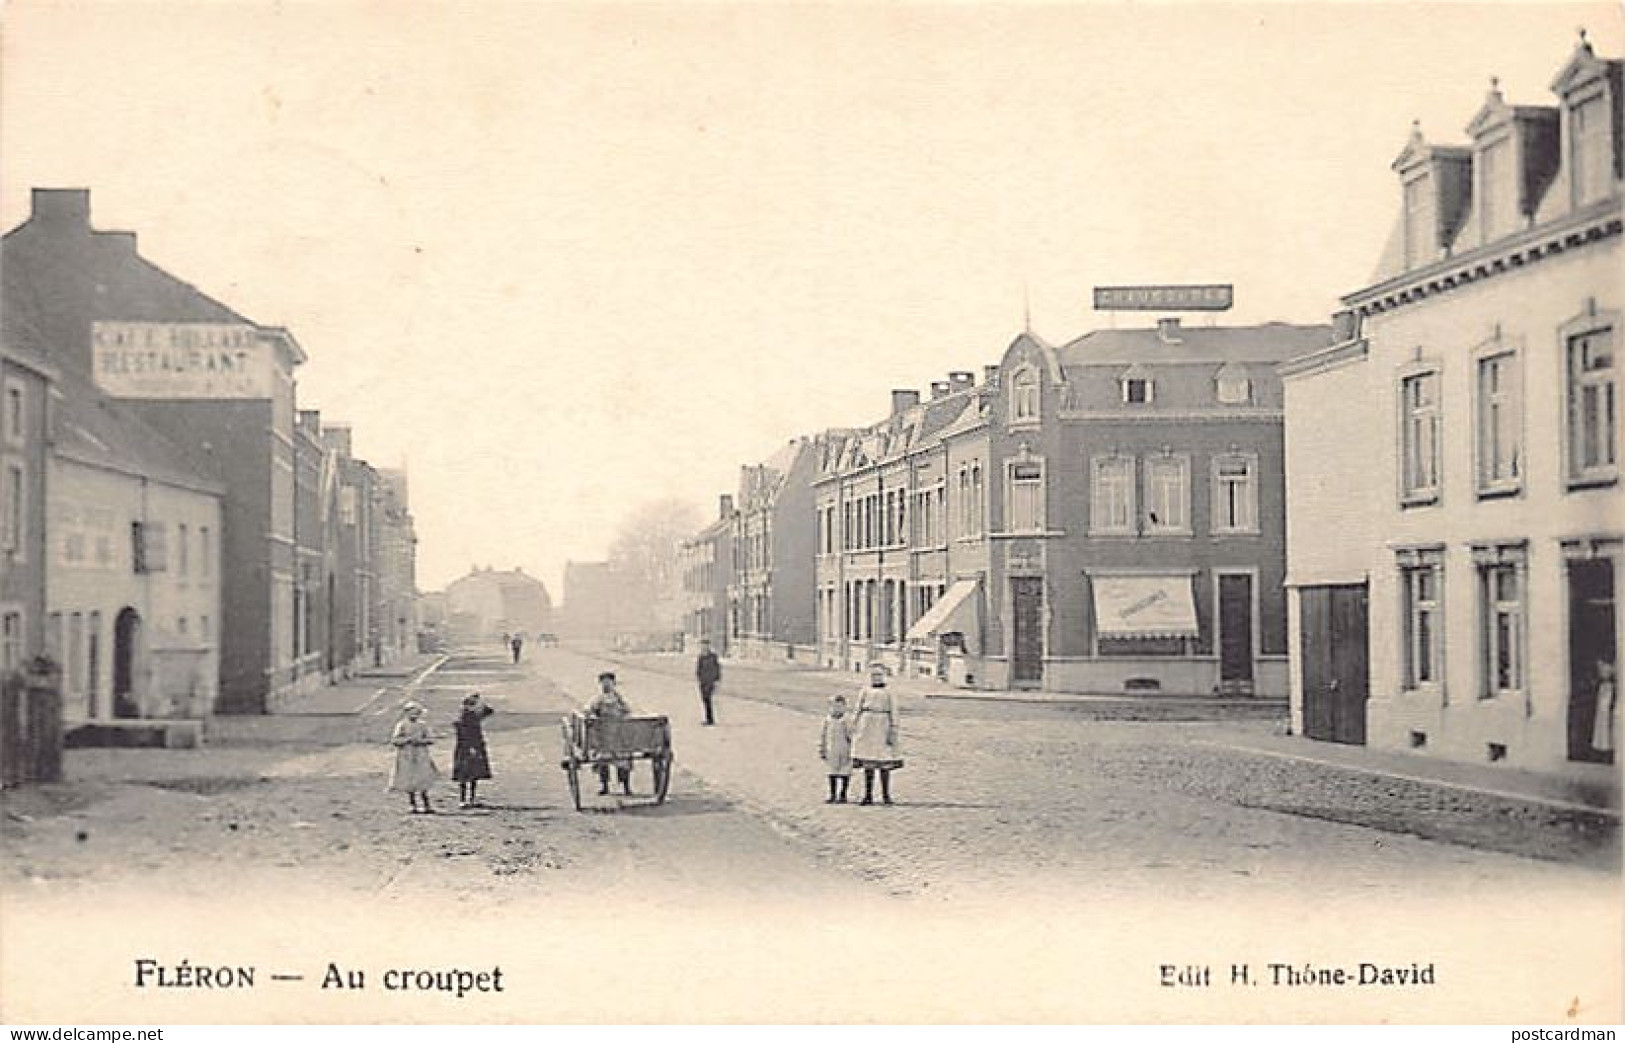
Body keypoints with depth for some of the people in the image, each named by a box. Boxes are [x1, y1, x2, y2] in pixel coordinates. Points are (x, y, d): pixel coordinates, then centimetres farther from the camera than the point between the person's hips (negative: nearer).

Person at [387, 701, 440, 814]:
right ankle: (413, 806, 10)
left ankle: (427, 806, 0)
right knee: (409, 784, 1)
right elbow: (394, 740, -6)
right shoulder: (401, 726, 0)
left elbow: (431, 739, 7)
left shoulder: (422, 726, 8)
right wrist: (409, 739, -15)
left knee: (423, 783, -3)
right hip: (407, 758, -2)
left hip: (421, 758, 2)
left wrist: (421, 741, -10)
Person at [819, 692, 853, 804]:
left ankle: (843, 796, 11)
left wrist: (851, 752, -10)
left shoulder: (846, 722, -8)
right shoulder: (827, 721, 5)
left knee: (844, 774, 3)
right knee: (832, 775, 10)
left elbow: (851, 738, -7)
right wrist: (822, 751, 8)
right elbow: (823, 737, 10)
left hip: (844, 754, -4)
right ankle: (833, 796, 18)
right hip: (831, 754, 4)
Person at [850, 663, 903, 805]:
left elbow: (893, 713, 0)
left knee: (884, 764, -1)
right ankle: (868, 796, 6)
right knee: (867, 763, 3)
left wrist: (892, 732, -8)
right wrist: (853, 729, 4)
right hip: (866, 729, 2)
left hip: (882, 728, -2)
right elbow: (857, 711, 11)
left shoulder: (888, 692, 4)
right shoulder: (864, 692, 10)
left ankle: (886, 795, 5)